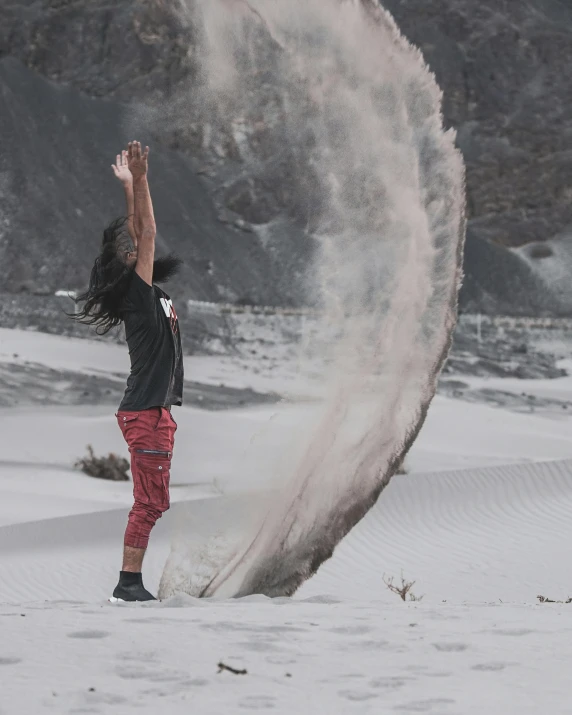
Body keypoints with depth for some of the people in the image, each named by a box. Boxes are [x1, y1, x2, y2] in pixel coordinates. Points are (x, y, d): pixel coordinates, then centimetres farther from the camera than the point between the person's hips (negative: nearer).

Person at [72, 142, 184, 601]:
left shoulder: (147, 292, 13)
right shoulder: (138, 292, -11)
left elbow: (141, 232, 22)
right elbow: (147, 232, -19)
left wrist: (131, 184, 24)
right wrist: (139, 180, -21)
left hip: (153, 412, 10)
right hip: (147, 413, -10)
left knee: (152, 503, 10)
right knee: (150, 502, -9)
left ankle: (131, 584, 11)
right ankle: (129, 584, -8)